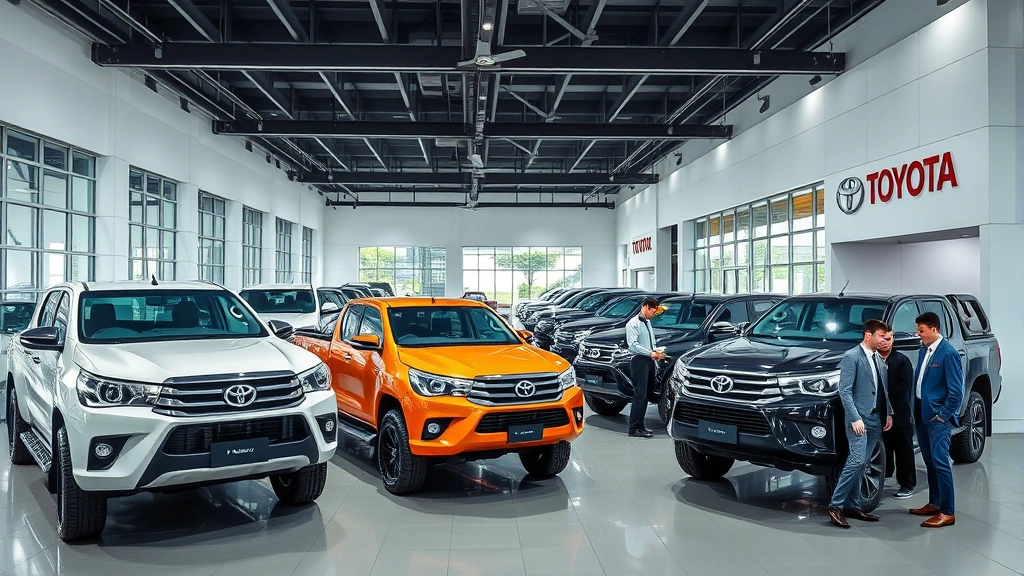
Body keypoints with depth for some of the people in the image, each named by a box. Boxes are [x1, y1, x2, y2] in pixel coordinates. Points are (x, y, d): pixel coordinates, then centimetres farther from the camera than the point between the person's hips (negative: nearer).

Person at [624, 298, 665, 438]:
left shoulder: (648, 322, 17)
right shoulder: (633, 323, -8)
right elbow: (632, 345, -16)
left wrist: (656, 352, 5)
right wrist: (651, 353, -19)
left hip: (649, 361, 8)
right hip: (639, 362, -8)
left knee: (645, 395, 11)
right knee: (640, 395, -9)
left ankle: (640, 425, 18)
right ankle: (634, 428, -5)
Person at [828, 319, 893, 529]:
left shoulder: (879, 359, 15)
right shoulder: (851, 357, -10)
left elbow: (883, 389, 21)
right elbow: (844, 391, -15)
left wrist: (888, 413, 12)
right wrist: (855, 418, -19)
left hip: (875, 419, 8)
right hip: (859, 418, -8)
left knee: (861, 464, 9)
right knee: (857, 461, -14)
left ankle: (852, 505, 15)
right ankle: (836, 505, -9)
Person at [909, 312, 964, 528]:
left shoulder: (948, 353, -14)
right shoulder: (924, 350, 11)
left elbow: (956, 390, -15)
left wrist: (942, 415, -13)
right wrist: (915, 410, 11)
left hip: (938, 417, -8)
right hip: (922, 414, 8)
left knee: (940, 462, -7)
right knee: (929, 462, 15)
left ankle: (947, 512, -1)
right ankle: (934, 504, 26)